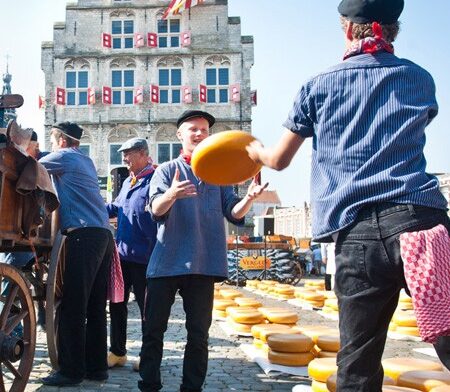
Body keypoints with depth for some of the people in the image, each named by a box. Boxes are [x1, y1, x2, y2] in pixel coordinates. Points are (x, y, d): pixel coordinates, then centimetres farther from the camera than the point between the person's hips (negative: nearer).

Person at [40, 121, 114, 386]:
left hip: (83, 235, -8)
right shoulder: (86, 161, 26)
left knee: (73, 307, -6)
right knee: (96, 307, 9)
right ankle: (97, 366, 14)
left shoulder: (64, 157, 3)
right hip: (104, 235, 8)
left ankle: (72, 370, -3)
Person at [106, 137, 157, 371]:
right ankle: (117, 352, 25)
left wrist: (153, 252, -22)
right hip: (122, 253, 8)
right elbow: (115, 207, 27)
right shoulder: (128, 182, 15)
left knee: (146, 308, 3)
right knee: (117, 304, 13)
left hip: (143, 257, -8)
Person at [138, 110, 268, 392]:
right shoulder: (166, 170, 7)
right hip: (166, 260, -1)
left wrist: (249, 198, -18)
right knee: (154, 328, 3)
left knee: (199, 332, 6)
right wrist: (171, 194, -33)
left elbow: (233, 213, 4)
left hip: (204, 263, 1)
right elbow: (156, 209, -10)